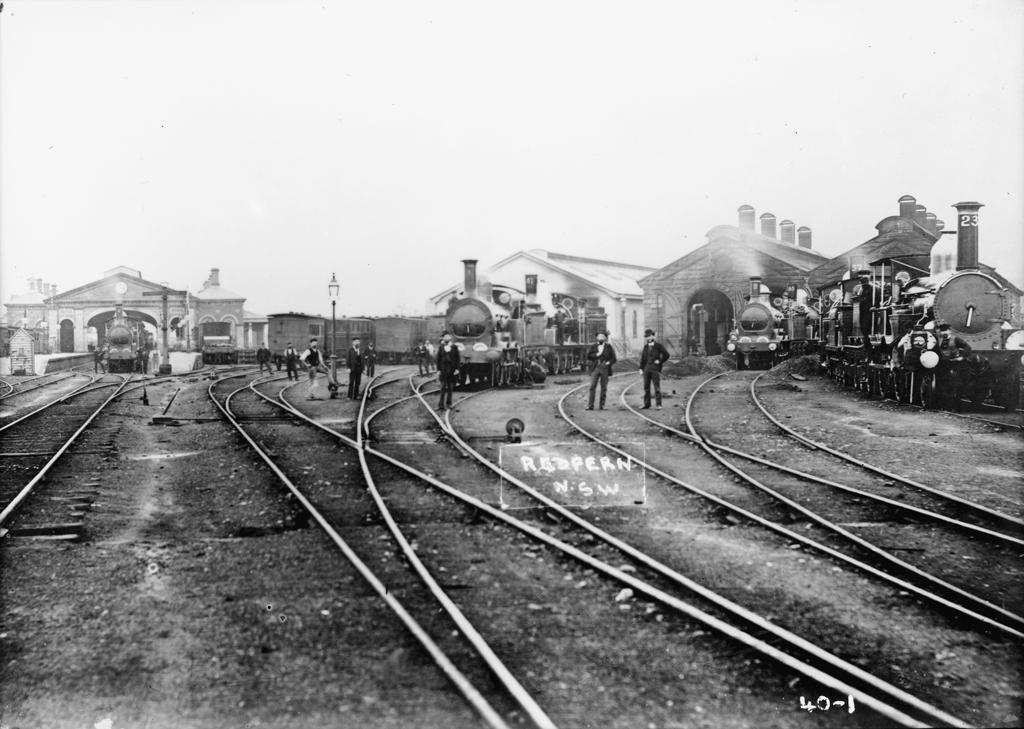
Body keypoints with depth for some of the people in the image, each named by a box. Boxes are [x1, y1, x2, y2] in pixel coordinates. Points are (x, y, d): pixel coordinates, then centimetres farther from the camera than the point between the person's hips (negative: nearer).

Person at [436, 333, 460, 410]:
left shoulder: (454, 348, 1)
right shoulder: (441, 348, 1)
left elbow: (457, 359, 3)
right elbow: (438, 359, 3)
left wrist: (457, 369, -5)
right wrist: (438, 370, -1)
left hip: (452, 370, 1)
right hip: (443, 370, -1)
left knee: (450, 388, 6)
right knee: (443, 388, -6)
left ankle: (449, 404, 15)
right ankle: (441, 405, -6)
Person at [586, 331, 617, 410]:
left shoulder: (608, 347, 11)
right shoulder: (593, 346, 13)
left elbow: (613, 358, 9)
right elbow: (588, 357, 3)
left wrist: (609, 362, -9)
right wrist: (596, 354, -10)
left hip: (605, 368, 0)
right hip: (595, 368, 0)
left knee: (604, 388, 1)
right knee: (592, 386, -7)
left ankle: (602, 405, 6)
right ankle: (590, 405, -7)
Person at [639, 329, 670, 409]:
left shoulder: (658, 345, 1)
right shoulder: (645, 346, 14)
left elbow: (666, 355, 2)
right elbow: (643, 358, 15)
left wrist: (660, 361, -4)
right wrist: (641, 368, 8)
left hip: (655, 369, -5)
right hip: (646, 368, 5)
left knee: (657, 387, -5)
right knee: (646, 387, 5)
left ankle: (659, 405, -2)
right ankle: (647, 404, 10)